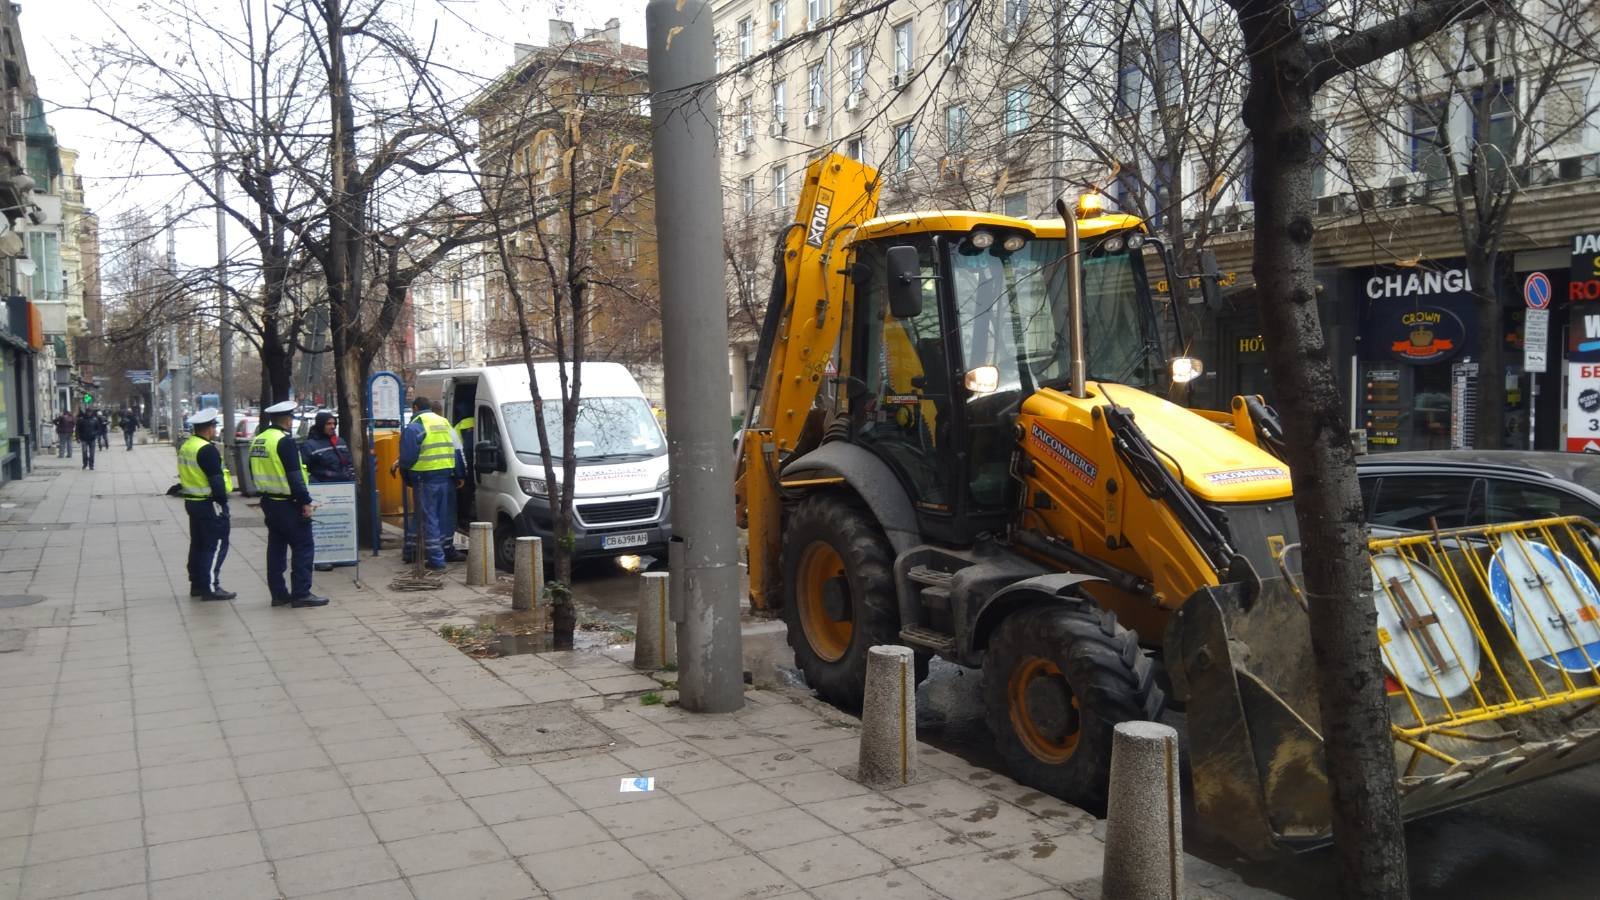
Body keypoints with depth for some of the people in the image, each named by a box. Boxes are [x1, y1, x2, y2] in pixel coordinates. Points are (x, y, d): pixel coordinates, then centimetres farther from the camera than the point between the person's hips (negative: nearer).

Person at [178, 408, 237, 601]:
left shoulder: (186, 446, 12)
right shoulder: (207, 450, -19)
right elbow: (216, 481, -21)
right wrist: (223, 504, -15)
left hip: (192, 501, 10)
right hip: (209, 504, -10)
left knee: (198, 544, 17)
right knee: (216, 546, -5)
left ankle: (197, 584, 24)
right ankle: (210, 587, -4)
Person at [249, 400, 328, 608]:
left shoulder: (257, 441, 11)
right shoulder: (285, 442, -17)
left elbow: (255, 474, 18)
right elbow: (294, 476, -20)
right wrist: (305, 501, -16)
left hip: (269, 502, 9)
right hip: (288, 504, -9)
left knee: (276, 548, 13)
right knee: (303, 547, -4)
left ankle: (278, 593, 17)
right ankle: (301, 594, -6)